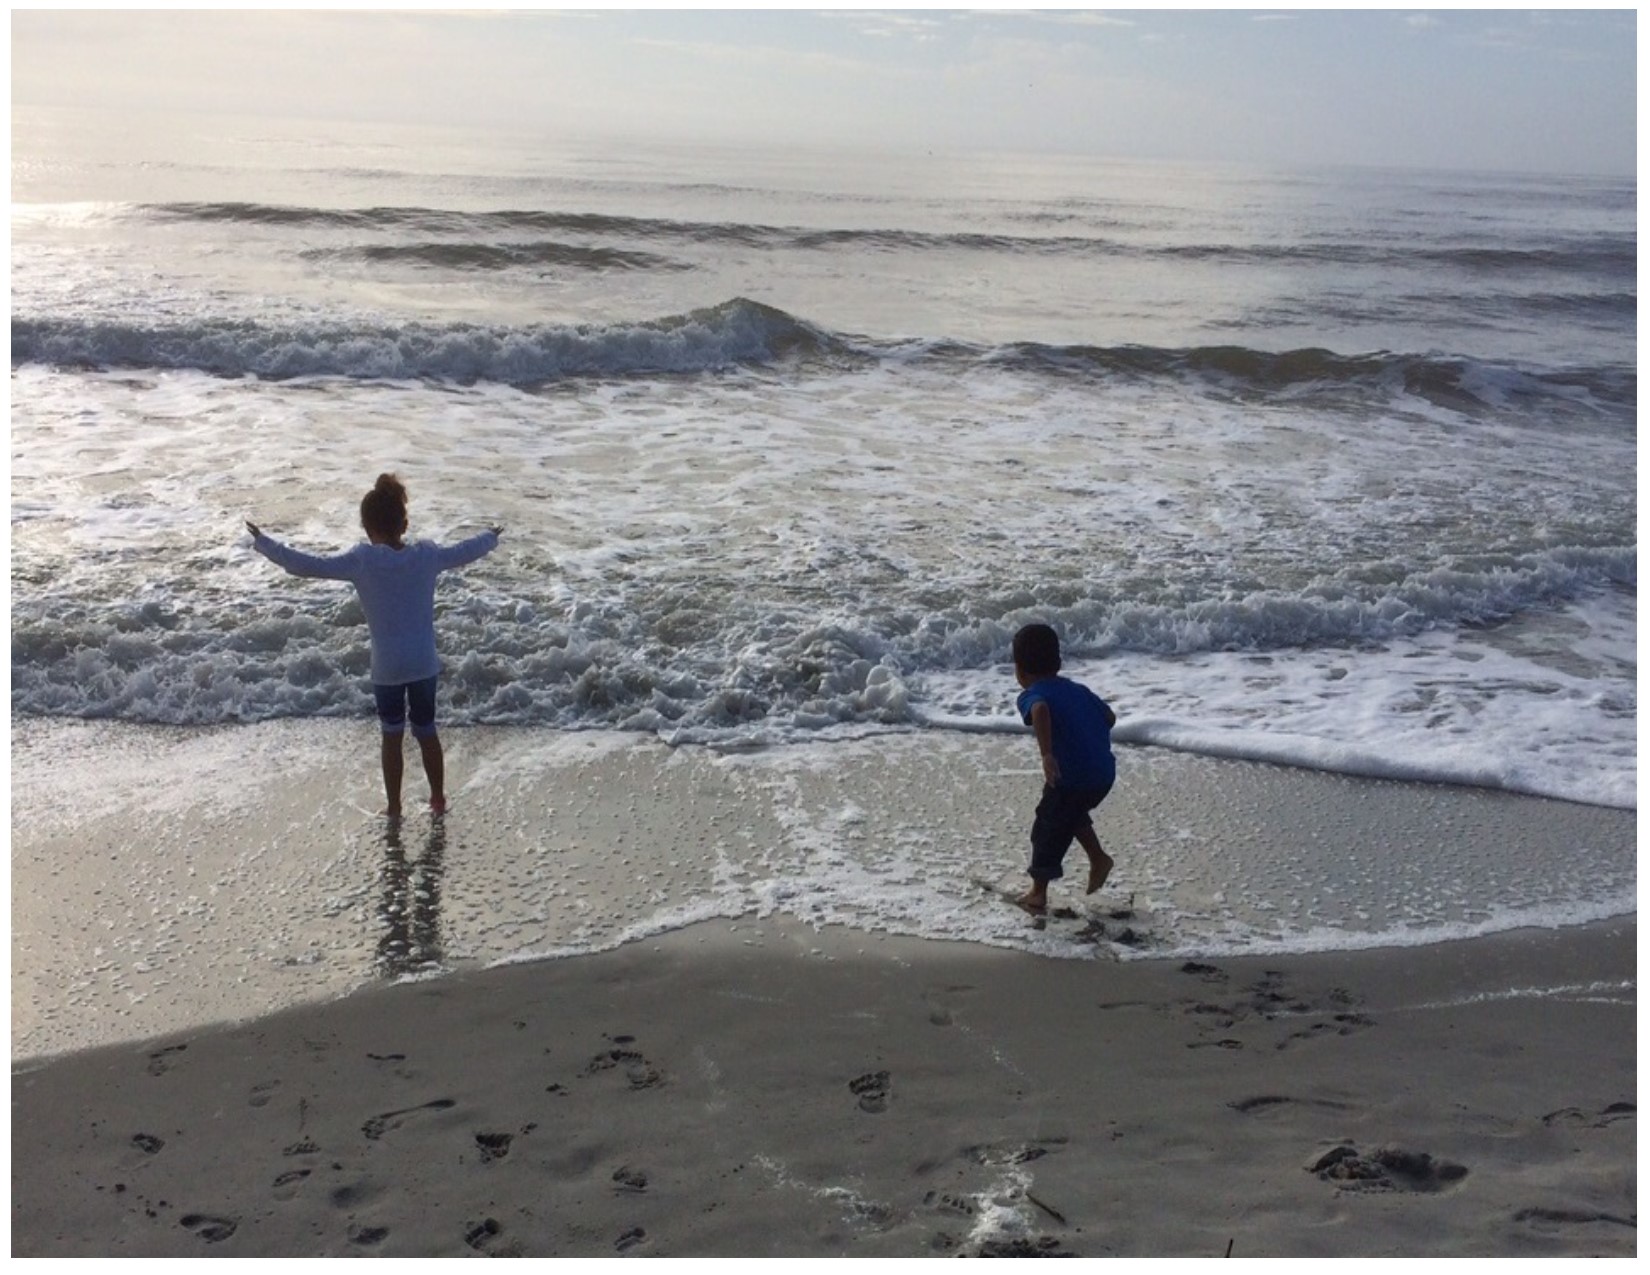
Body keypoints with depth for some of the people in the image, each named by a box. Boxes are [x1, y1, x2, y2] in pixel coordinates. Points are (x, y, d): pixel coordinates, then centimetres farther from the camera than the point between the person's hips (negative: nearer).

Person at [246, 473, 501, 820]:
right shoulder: (427, 554, -8)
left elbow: (306, 566, -18)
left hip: (388, 666, -2)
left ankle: (394, 806, 25)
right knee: (426, 731, 18)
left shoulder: (362, 560, -17)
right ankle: (439, 800, 28)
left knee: (392, 734, 16)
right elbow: (465, 552, 11)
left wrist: (262, 542, -6)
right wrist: (491, 538, 32)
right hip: (425, 662, 2)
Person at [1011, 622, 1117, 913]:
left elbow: (1040, 711, -29)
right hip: (1105, 772, 7)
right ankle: (1098, 858, 31)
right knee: (1071, 813, 34)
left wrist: (1046, 753, -36)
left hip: (1072, 776, -7)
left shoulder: (1030, 696, -5)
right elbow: (1109, 717, 21)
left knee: (1048, 829, 12)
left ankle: (1038, 893, 20)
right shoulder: (1076, 689, 17)